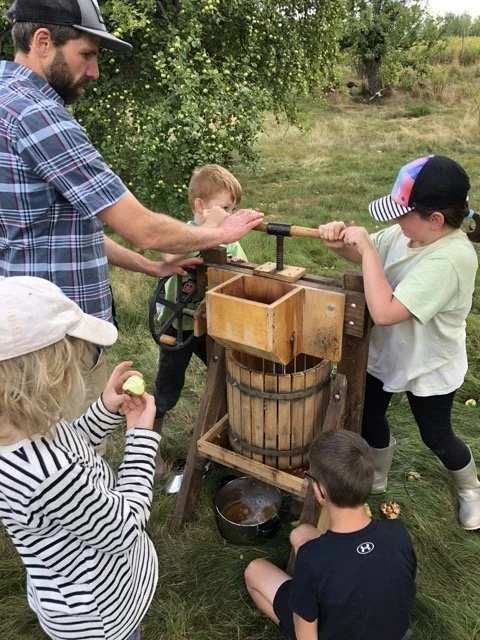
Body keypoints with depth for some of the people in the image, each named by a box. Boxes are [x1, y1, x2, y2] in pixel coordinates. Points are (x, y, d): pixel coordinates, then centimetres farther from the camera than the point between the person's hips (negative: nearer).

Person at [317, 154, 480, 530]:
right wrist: (341, 242, -20)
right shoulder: (407, 233, -13)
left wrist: (367, 249, -36)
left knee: (437, 438, 17)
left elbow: (384, 312, -43)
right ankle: (377, 480, 53)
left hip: (429, 367, -7)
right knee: (368, 418, 21)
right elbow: (365, 256, 4)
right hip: (385, 353, 7)